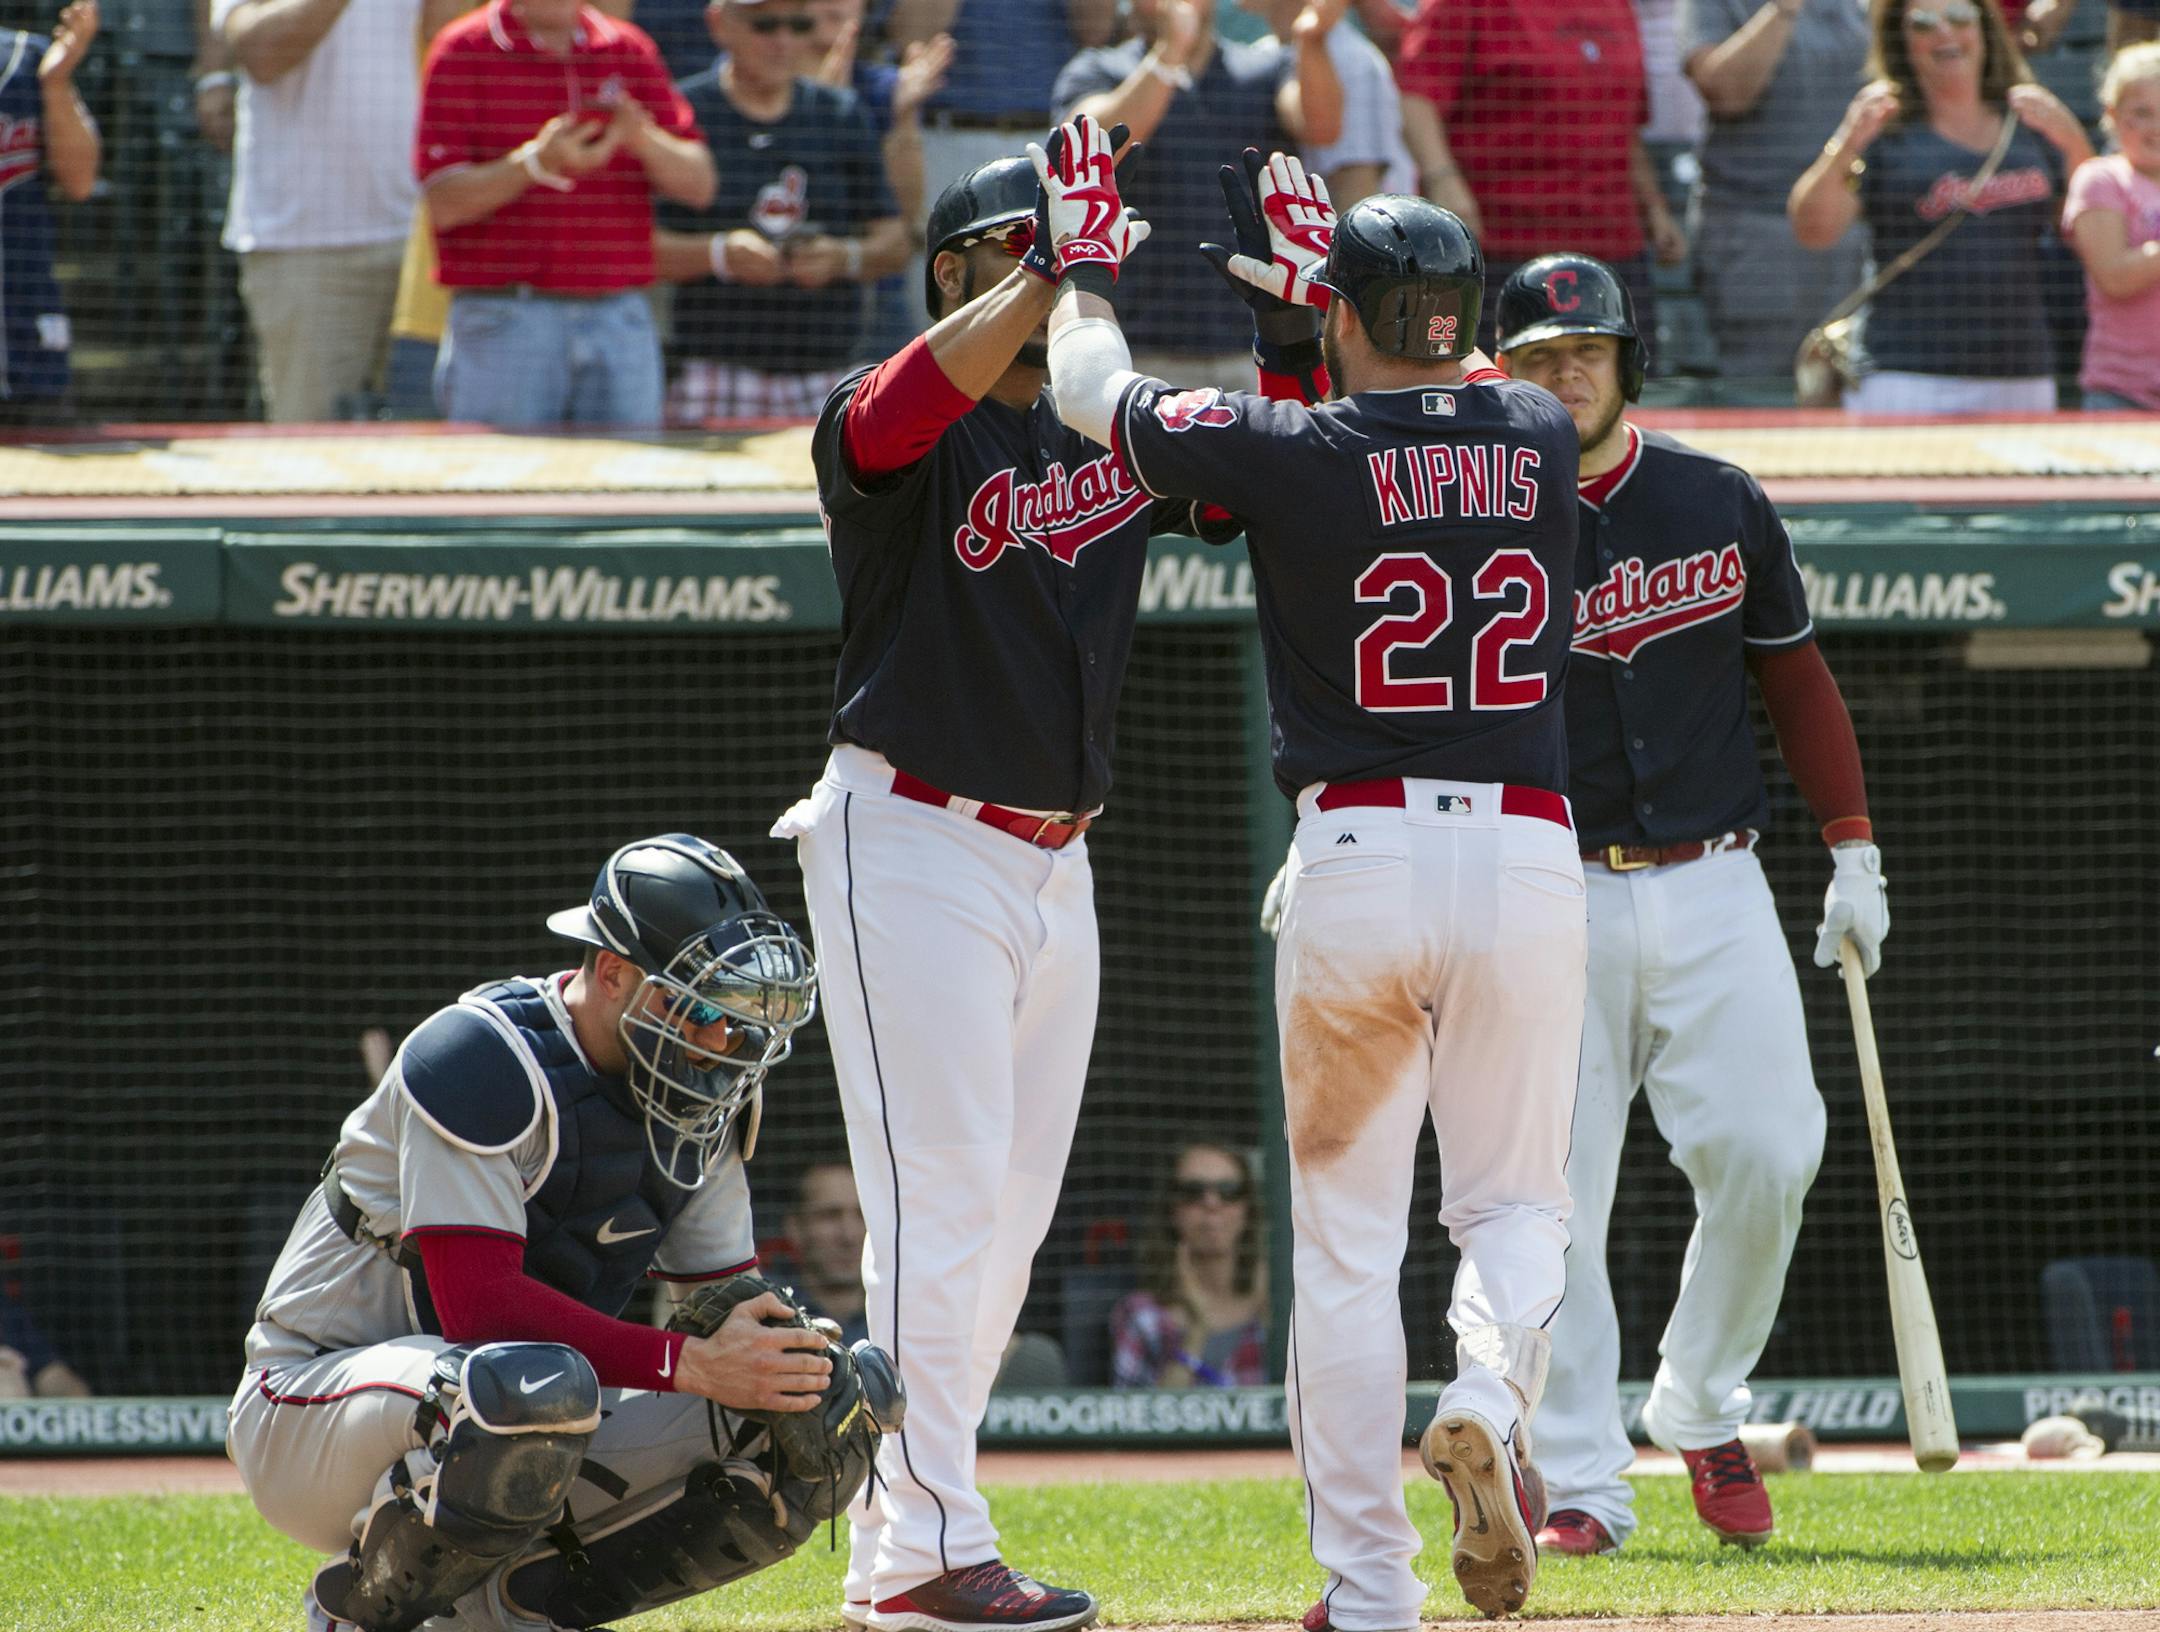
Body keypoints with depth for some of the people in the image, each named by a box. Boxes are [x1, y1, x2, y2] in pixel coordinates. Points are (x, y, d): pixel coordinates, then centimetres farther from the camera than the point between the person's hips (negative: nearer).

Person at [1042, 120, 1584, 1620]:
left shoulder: (1294, 452, -5)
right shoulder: (1539, 439, 6)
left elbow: (1092, 391, 9)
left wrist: (1086, 260, 27)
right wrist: (1323, 276, 41)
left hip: (1360, 856, -2)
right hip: (1529, 853, 2)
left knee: (1348, 1237, 7)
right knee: (1516, 1200, 15)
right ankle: (1492, 1400, -18)